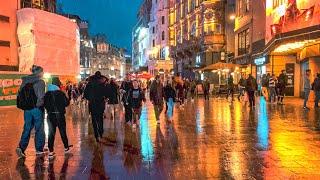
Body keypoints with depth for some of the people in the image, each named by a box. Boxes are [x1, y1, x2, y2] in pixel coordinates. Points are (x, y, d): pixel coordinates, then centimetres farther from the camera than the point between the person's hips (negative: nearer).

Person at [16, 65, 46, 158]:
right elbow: (41, 97, -16)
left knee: (27, 128, 13)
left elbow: (20, 95, 8)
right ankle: (39, 150, 15)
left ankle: (21, 147, 0)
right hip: (37, 108, -5)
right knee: (39, 129, 7)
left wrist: (24, 105, 13)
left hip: (27, 109, 5)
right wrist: (42, 104, 1)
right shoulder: (40, 82, -12)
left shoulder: (25, 81, 6)